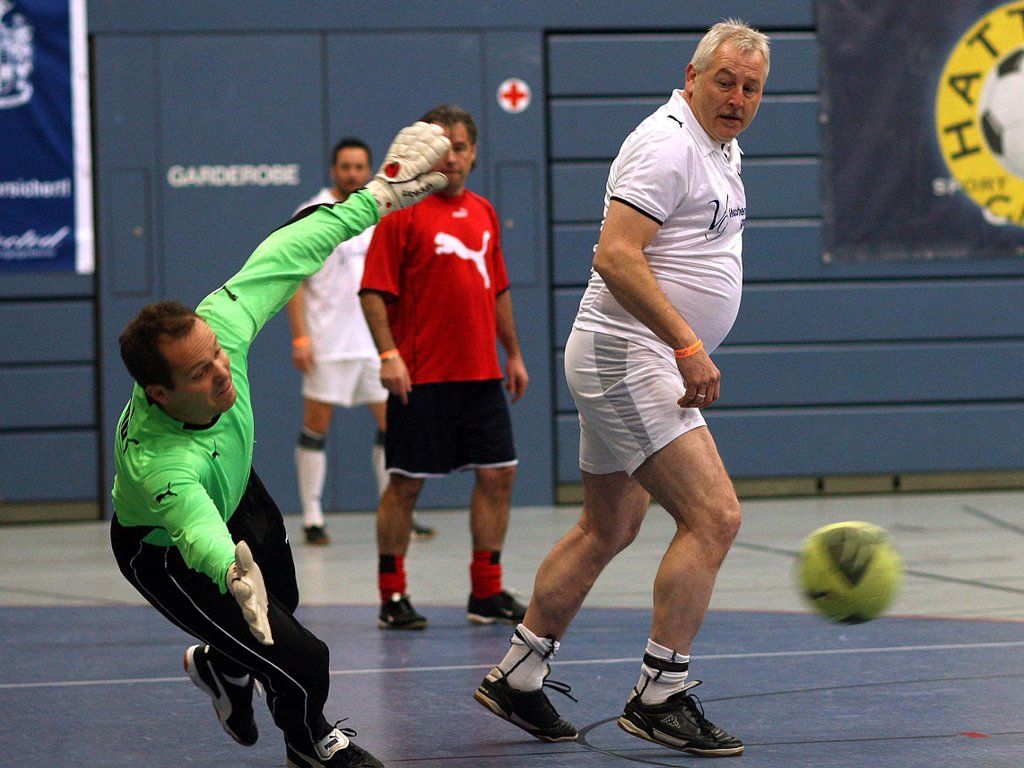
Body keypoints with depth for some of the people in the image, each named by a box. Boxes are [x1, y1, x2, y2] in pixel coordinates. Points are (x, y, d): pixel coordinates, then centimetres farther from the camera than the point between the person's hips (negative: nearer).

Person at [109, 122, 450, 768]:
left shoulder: (219, 324, -33)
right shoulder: (156, 463, -49)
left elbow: (286, 255, -19)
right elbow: (200, 532, -65)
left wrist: (377, 197, -14)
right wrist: (234, 572, -88)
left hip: (237, 492, 7)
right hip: (167, 556, -6)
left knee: (282, 602, 29)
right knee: (303, 662, -12)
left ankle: (221, 665, 64)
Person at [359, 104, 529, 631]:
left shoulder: (482, 212, 13)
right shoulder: (402, 211, -6)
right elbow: (374, 291, -10)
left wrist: (513, 354, 19)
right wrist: (388, 354, -20)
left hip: (480, 374, 6)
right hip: (420, 378, -6)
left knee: (498, 475, 4)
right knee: (405, 483, -1)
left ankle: (487, 593, 12)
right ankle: (392, 597, 7)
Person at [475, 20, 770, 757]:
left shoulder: (722, 151, 16)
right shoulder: (668, 144, -16)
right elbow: (615, 256, -25)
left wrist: (686, 350, 23)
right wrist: (687, 346, -28)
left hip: (642, 364, 11)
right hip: (629, 357, -11)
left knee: (610, 529, 17)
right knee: (713, 516, -16)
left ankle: (516, 675, 25)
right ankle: (659, 697, -11)